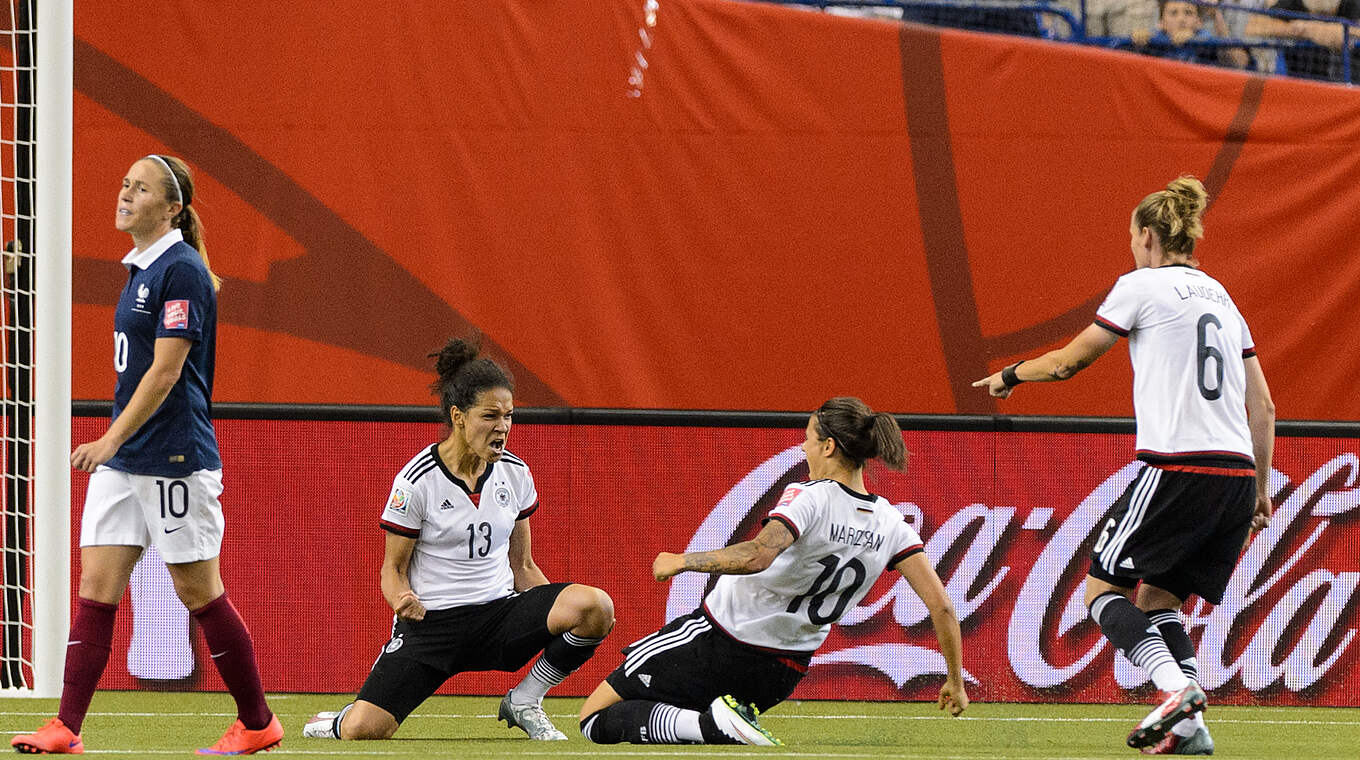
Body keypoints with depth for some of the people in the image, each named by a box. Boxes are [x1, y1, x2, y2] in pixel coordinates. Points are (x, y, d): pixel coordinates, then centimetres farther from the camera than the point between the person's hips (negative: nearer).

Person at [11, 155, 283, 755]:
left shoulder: (182, 271, -13)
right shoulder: (140, 269, 14)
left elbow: (166, 370, -20)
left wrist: (112, 440, -24)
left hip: (174, 458, -9)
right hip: (123, 457, 9)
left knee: (199, 592, 0)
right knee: (96, 588, 0)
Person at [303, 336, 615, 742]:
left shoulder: (514, 473, 4)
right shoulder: (417, 481, -10)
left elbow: (522, 565, 12)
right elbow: (393, 568, -3)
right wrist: (403, 602, -26)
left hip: (498, 617, 4)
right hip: (431, 619, -4)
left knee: (596, 605, -25)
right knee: (365, 730, -23)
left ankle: (524, 701, -1)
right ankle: (338, 722, 19)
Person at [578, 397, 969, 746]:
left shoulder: (809, 499, -20)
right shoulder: (889, 525, -4)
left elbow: (757, 556, -38)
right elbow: (941, 605, -6)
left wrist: (681, 561, -25)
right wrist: (955, 680, 5)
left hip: (719, 638, -7)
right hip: (784, 673, 7)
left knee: (596, 718, 0)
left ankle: (715, 724, -19)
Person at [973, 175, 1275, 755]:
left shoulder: (1142, 285, 1)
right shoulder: (1221, 298, 20)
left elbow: (1069, 361, 7)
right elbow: (1263, 408, 19)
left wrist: (1011, 375, 26)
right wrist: (1262, 489, 25)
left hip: (1177, 468, -7)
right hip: (1238, 471, 7)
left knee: (1103, 587, 3)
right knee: (1158, 599, 16)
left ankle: (1176, 687, -19)